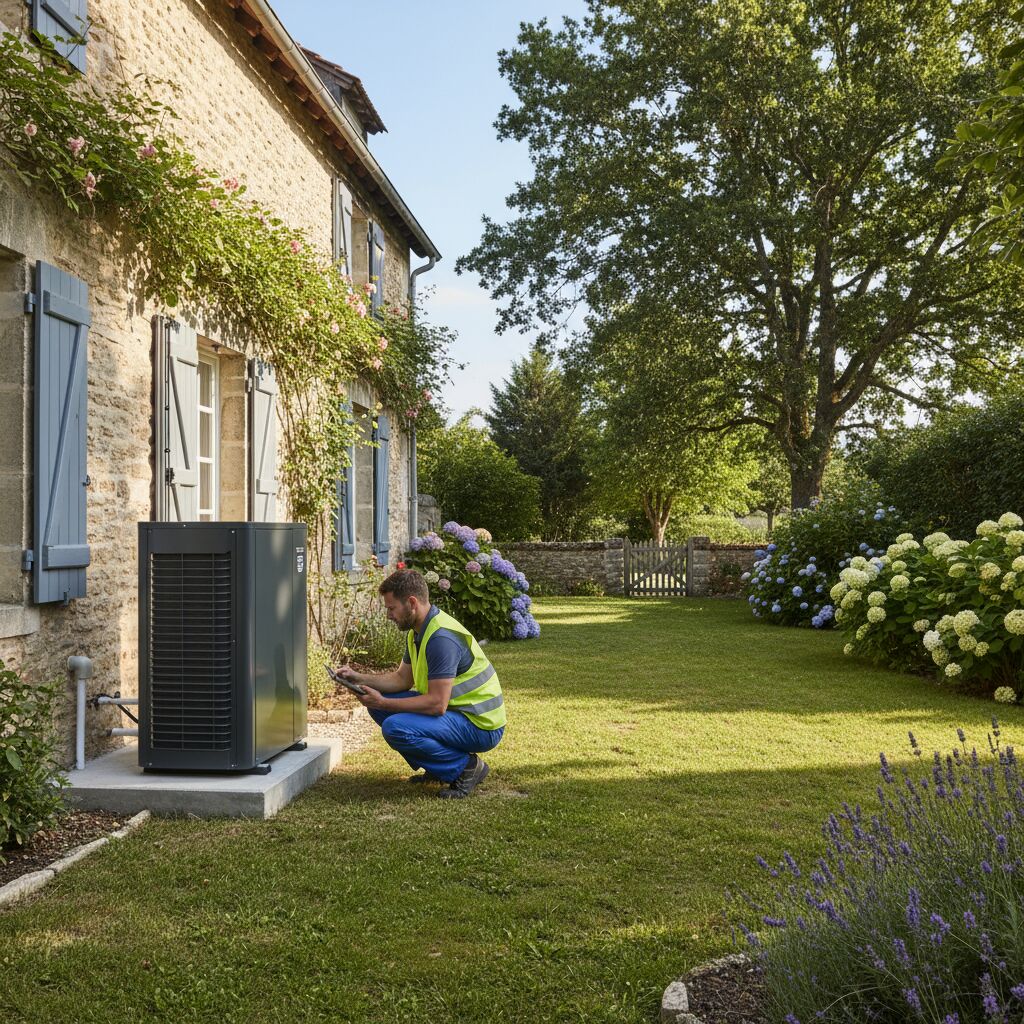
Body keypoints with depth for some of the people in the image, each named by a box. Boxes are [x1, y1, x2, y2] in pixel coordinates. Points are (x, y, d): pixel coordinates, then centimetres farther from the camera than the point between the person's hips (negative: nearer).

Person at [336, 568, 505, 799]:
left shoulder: (442, 638, -26)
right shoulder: (418, 631, 7)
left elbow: (437, 704, -28)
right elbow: (402, 678, 15)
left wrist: (383, 703, -22)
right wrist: (360, 679, 2)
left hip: (481, 726, -10)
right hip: (454, 711, 10)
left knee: (396, 728, -27)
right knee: (379, 707, 7)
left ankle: (466, 767, -8)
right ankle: (437, 768, 14)